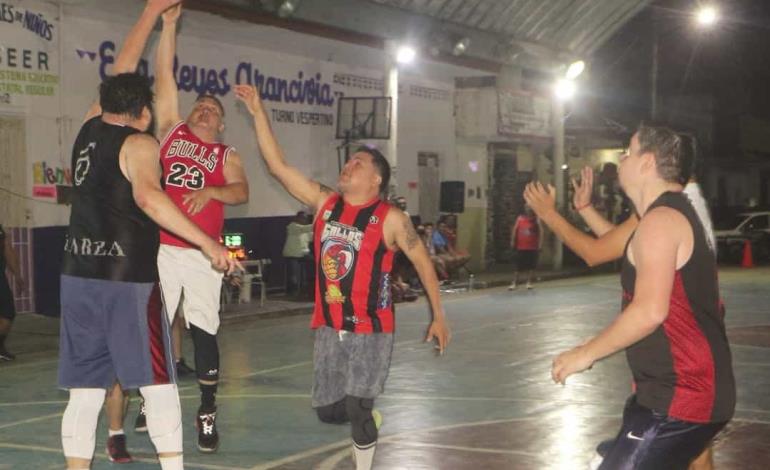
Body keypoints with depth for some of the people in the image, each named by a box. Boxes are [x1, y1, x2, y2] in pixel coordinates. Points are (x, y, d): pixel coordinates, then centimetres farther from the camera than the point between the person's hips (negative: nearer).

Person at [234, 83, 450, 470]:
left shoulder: (390, 219, -8)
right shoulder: (324, 202, 3)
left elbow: (423, 263, -1)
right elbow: (277, 165, 0)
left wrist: (438, 317, -2)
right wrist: (258, 112, -5)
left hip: (370, 329, -5)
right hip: (329, 327, 5)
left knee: (356, 409, -10)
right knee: (328, 410, 10)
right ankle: (367, 420, 42)